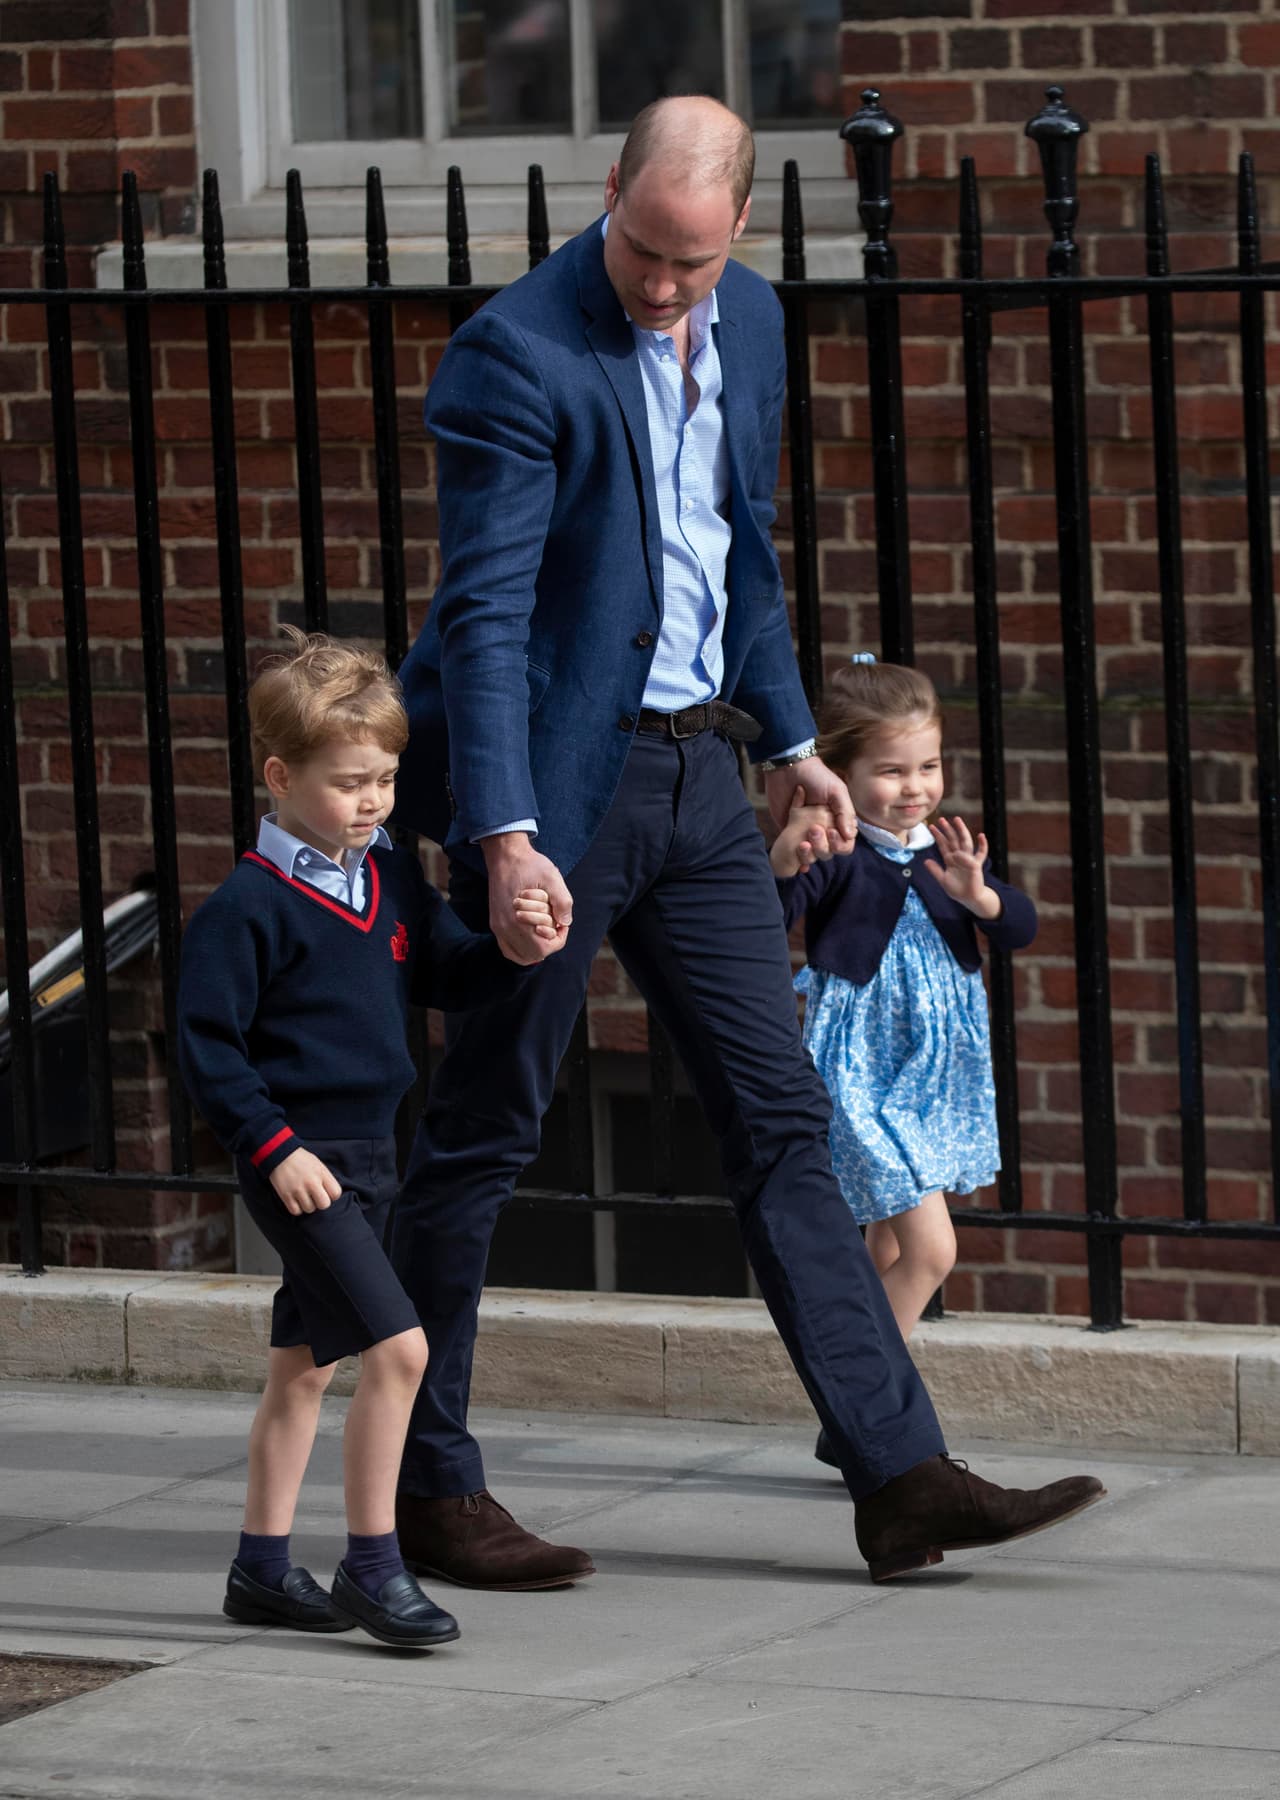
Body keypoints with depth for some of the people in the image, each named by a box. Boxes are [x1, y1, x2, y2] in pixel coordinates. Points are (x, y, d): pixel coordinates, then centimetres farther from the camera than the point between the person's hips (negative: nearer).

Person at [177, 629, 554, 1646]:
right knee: (397, 1346, -16)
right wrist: (274, 1147, -19)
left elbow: (441, 973, 17)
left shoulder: (391, 876, 8)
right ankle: (373, 1564, -7)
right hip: (299, 1160, -8)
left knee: (306, 1365, 15)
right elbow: (206, 1043, -14)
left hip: (368, 1152, 8)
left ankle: (263, 1570, 25)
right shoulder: (248, 906, -15)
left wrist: (511, 952, -3)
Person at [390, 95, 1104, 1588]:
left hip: (693, 769, 7)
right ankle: (426, 1492, 13)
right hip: (560, 778, -7)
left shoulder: (749, 322, 6)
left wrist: (789, 739, 21)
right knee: (480, 1134, 2)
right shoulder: (517, 353, -17)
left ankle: (902, 1479, 5)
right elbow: (485, 609, -21)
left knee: (782, 1124, 5)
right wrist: (504, 835, -28)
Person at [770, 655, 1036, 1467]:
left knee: (893, 1256, 14)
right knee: (931, 1249, -15)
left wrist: (978, 894, -21)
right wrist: (784, 861, -48)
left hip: (936, 1078, 7)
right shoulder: (837, 856, -14)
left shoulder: (945, 851, 6)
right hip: (864, 1073, -7)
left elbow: (1021, 928, 0)